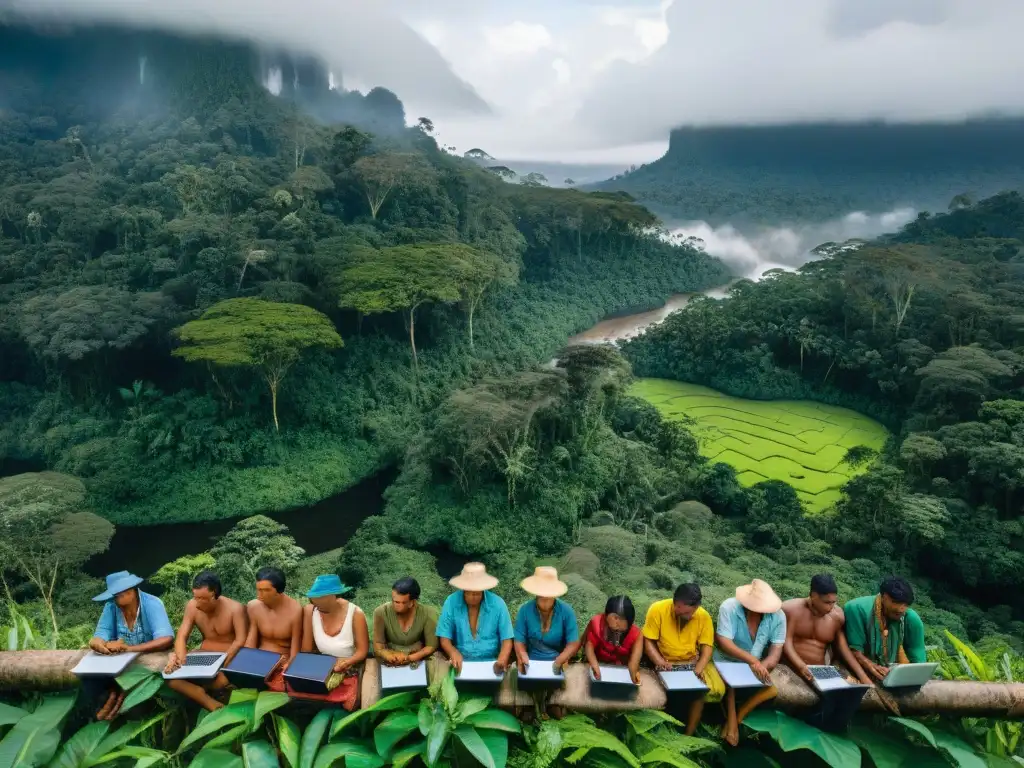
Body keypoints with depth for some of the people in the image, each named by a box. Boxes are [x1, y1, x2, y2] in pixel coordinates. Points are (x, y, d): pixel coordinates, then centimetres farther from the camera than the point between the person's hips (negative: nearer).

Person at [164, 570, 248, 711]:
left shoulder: (235, 608, -16)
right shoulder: (192, 606, -4)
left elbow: (241, 641, -21)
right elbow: (182, 637, -5)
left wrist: (222, 662, -35)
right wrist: (180, 659, -26)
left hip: (230, 659, -5)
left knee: (223, 680, -37)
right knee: (169, 672, -19)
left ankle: (191, 689, -5)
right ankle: (208, 702, -26)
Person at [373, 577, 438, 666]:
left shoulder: (428, 614, -14)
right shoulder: (381, 612, -13)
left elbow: (431, 646, -9)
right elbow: (378, 645, -9)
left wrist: (410, 658, -23)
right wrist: (389, 656, -29)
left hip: (418, 660, 1)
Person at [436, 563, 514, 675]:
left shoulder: (498, 604, -7)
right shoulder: (451, 602, -7)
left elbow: (507, 639, -4)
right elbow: (444, 638, -4)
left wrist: (501, 661, -23)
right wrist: (453, 652, -25)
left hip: (491, 662, -1)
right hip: (462, 663, 1)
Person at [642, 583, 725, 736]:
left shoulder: (704, 616, -11)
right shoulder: (657, 609, -19)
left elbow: (707, 646, -6)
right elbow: (648, 641, -12)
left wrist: (699, 668, -23)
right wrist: (659, 662, -28)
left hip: (694, 661, 3)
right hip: (666, 663, -3)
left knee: (718, 690, -18)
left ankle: (689, 734, -5)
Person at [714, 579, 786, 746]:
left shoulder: (778, 615, -15)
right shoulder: (729, 607, -25)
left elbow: (776, 650, -16)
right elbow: (723, 642, -30)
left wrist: (761, 666, -36)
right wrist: (752, 660, -42)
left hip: (758, 663, 4)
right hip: (727, 661, -4)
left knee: (776, 686, -19)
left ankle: (737, 717, -5)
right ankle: (732, 719, -15)